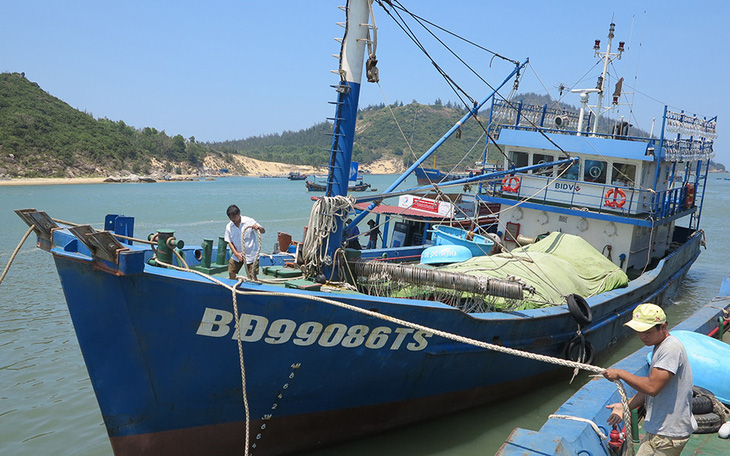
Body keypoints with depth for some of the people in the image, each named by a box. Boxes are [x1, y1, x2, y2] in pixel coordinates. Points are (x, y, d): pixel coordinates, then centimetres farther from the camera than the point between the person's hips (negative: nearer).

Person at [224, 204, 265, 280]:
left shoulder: (249, 221, -9)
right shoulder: (229, 226, -1)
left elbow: (263, 231, -5)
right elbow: (229, 242, 2)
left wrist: (258, 228, -29)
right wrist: (236, 253, -12)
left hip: (250, 255, -3)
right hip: (236, 255, 3)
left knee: (253, 278, -5)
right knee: (231, 276, 8)